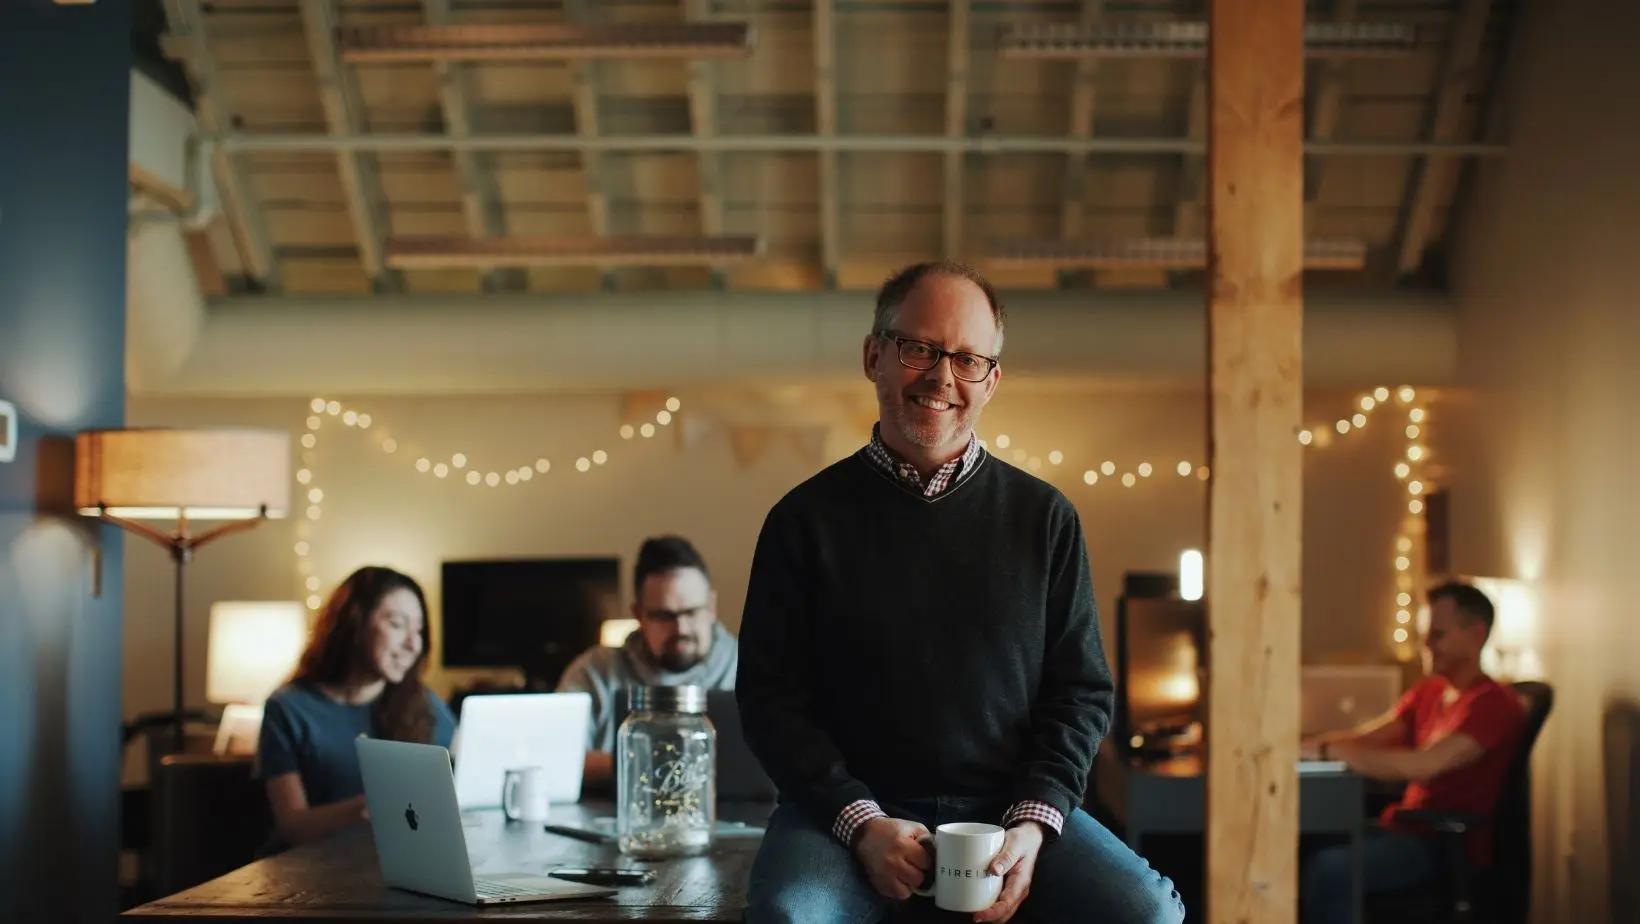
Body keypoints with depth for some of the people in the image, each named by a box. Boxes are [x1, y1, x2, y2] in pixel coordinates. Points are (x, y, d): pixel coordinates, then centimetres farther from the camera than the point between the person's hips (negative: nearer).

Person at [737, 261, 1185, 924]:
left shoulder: (1045, 519, 8)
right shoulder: (808, 520, 3)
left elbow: (1082, 690, 8)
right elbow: (770, 695, 1)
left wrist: (1033, 823, -8)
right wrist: (861, 823, -13)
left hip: (1011, 808, 2)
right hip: (849, 809, -2)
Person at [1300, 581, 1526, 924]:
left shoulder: (1493, 703, -13)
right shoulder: (1427, 692, 15)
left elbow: (1423, 764, -26)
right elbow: (1364, 740, 7)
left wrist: (1330, 751, -24)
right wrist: (1307, 746, -12)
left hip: (1451, 847, -8)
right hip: (1406, 829, 8)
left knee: (1329, 868, -28)